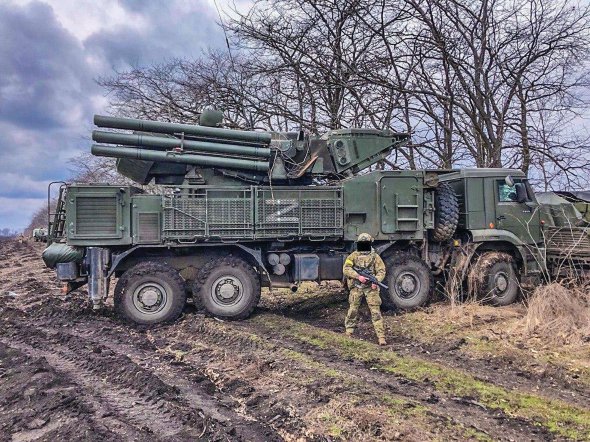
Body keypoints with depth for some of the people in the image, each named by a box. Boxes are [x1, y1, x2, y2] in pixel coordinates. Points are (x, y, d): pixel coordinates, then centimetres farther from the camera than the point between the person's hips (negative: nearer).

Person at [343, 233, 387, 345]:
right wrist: (358, 276, -18)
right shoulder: (353, 256, 6)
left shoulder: (375, 256, 7)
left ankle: (381, 337, -5)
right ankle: (349, 332, 24)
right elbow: (346, 269, -4)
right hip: (356, 287, 1)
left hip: (371, 288, -1)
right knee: (353, 310, 7)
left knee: (376, 312, -5)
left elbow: (381, 270, 2)